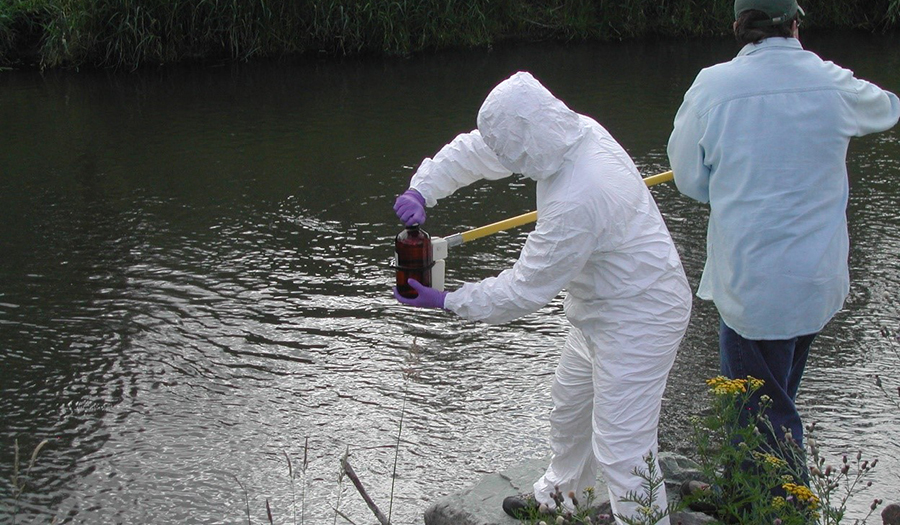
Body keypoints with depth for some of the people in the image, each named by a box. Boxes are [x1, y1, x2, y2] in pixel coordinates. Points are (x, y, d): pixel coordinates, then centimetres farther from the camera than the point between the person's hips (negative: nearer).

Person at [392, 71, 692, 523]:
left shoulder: (577, 200, -36)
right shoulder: (575, 130, -9)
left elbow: (524, 291, -25)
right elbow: (472, 151, 5)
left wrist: (445, 302, -16)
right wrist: (421, 190, -6)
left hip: (638, 318, -11)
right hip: (602, 307, 11)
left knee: (621, 449, -9)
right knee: (570, 405, 28)